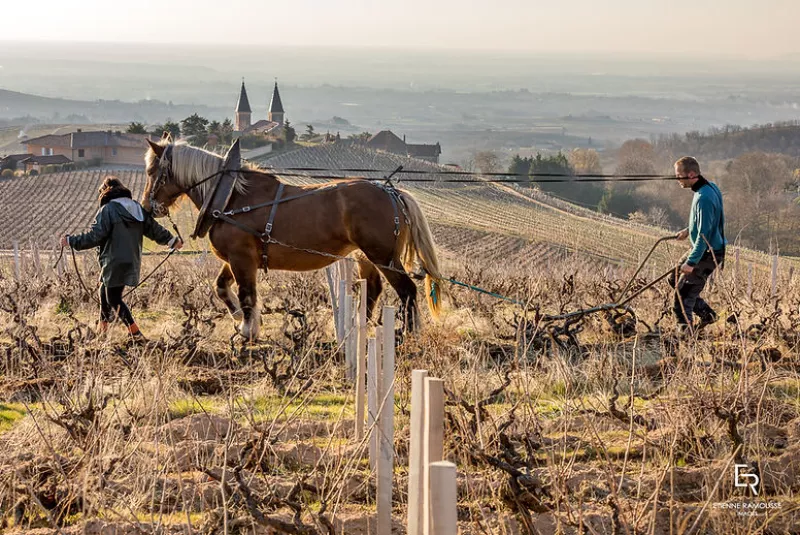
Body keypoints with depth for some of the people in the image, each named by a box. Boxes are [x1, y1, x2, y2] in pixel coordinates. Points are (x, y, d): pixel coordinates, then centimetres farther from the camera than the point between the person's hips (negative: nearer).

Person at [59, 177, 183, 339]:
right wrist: (173, 240, 29)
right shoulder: (137, 208, 9)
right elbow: (154, 229, 14)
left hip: (115, 263, -8)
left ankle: (135, 332, -11)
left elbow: (94, 236, -17)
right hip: (132, 262, 8)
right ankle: (103, 323, 32)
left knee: (114, 298, -3)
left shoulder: (108, 210, -12)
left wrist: (70, 241, -8)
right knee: (105, 289, 22)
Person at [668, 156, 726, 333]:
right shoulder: (710, 187, 4)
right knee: (675, 280, 19)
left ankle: (684, 330, 7)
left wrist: (691, 262, -26)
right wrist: (689, 230, 23)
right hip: (702, 248, 10)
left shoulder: (704, 198, -27)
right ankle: (706, 314, 24)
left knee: (683, 293, -5)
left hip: (708, 253, -10)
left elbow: (704, 234, -28)